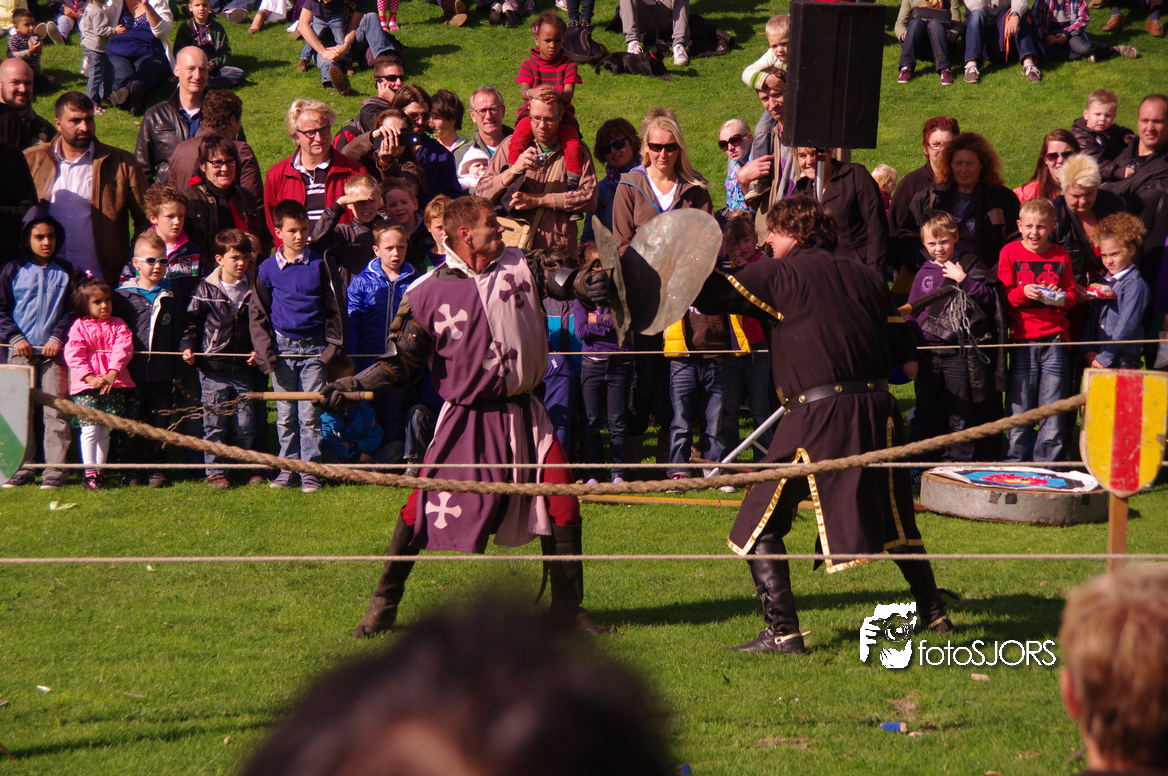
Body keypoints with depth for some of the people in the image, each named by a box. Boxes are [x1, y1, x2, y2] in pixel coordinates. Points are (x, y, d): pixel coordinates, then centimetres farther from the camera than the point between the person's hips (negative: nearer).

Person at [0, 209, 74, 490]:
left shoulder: (64, 273, 9)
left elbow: (72, 310, 8)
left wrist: (58, 338, -6)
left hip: (53, 351, 0)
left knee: (55, 409, -5)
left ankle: (54, 468, -3)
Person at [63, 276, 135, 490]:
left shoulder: (118, 326, 8)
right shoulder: (79, 327, 1)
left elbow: (123, 350, -4)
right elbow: (74, 356, -7)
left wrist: (112, 374, -19)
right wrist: (91, 378, -18)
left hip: (114, 384, 3)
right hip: (85, 386, -3)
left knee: (105, 430, 8)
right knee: (90, 428, -9)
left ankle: (99, 470, 15)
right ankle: (89, 471, -6)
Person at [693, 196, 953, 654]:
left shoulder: (781, 275, -2)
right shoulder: (864, 277, 14)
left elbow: (709, 296, -5)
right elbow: (900, 350, 16)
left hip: (820, 414, -6)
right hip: (878, 406, 6)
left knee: (760, 525, 2)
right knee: (893, 516, 24)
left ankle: (782, 632, -5)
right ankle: (933, 611, 32)